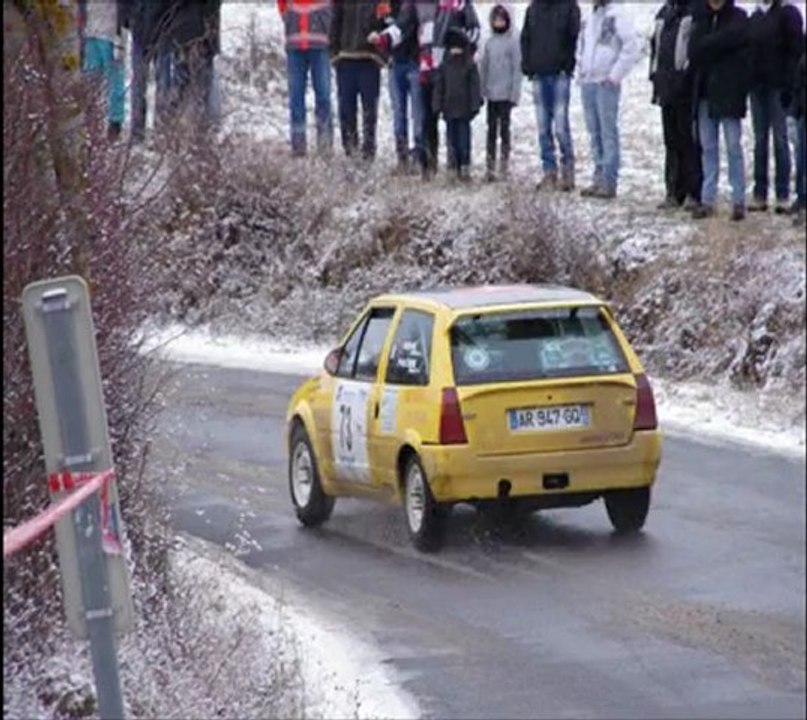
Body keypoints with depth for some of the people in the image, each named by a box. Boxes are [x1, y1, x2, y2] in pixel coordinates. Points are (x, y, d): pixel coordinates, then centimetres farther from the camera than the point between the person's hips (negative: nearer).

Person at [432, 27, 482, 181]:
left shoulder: (470, 66, -3)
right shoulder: (445, 66, 7)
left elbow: (475, 86, -3)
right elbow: (439, 86, 10)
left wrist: (475, 105, -8)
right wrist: (437, 105, 5)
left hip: (464, 109, -4)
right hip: (449, 109, 4)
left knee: (463, 136, -5)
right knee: (452, 136, 8)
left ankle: (465, 166, -3)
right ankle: (455, 162, 16)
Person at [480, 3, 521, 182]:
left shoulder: (513, 43, -6)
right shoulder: (489, 43, 7)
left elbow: (517, 69, -7)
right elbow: (484, 68, 11)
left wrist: (515, 93, -11)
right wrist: (481, 90, 7)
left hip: (506, 94, -4)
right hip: (491, 94, 4)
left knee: (504, 127, 1)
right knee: (491, 129, 5)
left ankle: (504, 166, 7)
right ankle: (490, 166, 8)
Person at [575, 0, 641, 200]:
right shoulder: (589, 19, 16)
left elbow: (633, 45, -16)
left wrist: (616, 74, -14)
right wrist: (581, 68, 14)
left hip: (606, 84, -8)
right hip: (587, 83, 8)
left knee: (608, 132, -6)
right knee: (594, 133, 9)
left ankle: (609, 182, -6)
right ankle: (599, 178, 14)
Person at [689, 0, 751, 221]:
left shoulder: (738, 18, 0)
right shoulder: (702, 19, 13)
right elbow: (694, 51, 2)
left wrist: (705, 46, -6)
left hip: (728, 92, -5)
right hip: (705, 92, 5)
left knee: (733, 147, -5)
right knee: (708, 148, 6)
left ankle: (738, 201, -2)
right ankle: (707, 200, 8)